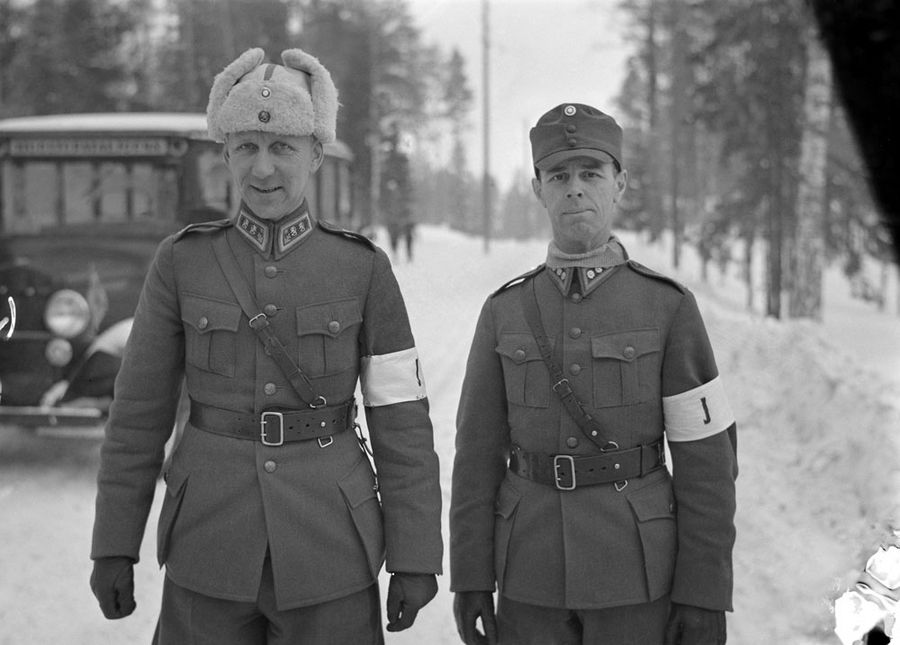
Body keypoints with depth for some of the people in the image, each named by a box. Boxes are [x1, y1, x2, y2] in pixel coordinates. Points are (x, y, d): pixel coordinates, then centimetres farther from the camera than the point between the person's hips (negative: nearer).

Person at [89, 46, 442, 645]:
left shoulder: (364, 267, -2)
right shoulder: (182, 262, 0)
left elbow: (402, 420, -2)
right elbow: (140, 410, 3)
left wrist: (416, 557, -4)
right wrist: (114, 545, 2)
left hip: (329, 544, -1)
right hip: (213, 544, 1)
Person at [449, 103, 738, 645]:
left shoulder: (669, 307, -5)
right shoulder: (505, 313, 3)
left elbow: (708, 458, -6)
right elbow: (480, 450, 4)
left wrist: (707, 593, -9)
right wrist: (470, 577, 0)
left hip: (635, 571, -2)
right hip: (533, 574, 2)